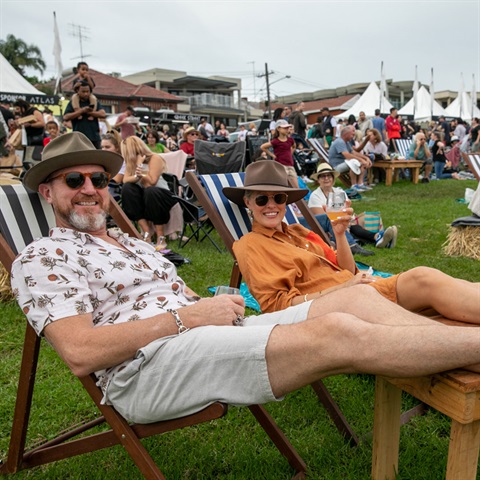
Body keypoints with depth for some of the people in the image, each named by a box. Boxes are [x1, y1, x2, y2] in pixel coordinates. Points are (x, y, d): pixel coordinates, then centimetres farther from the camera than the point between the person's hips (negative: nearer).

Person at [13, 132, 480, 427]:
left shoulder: (137, 245, 28)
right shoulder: (42, 258, 5)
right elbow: (80, 353, -10)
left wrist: (218, 304, -2)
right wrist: (187, 316, -13)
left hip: (215, 338, 8)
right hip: (143, 368, -7)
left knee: (358, 296, -10)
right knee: (338, 333, -26)